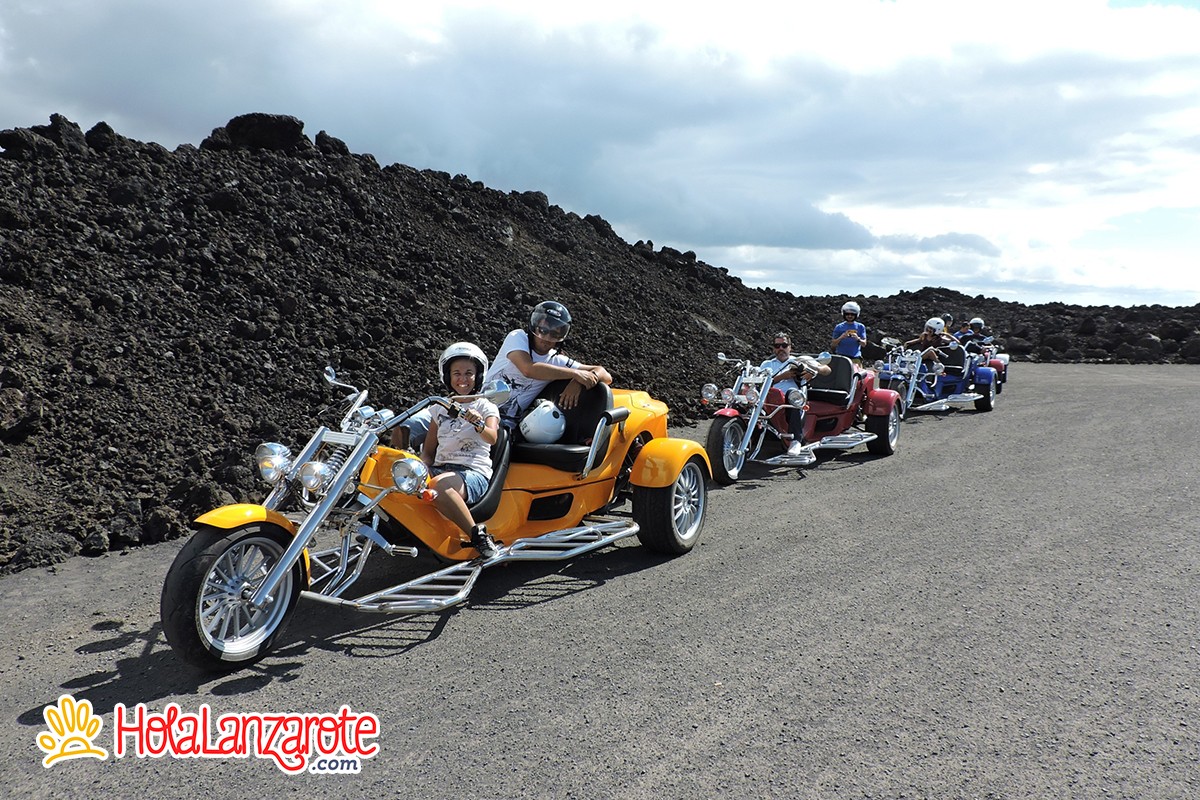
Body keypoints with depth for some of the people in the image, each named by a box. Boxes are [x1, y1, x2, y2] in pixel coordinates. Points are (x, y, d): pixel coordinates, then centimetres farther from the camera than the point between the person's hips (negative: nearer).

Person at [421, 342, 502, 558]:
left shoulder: (485, 407, 9)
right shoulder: (439, 408, 22)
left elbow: (492, 438, -12)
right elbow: (428, 450, 22)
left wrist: (478, 424, -34)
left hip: (474, 473, -3)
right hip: (441, 468, 4)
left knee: (439, 485, -39)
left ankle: (477, 533, -27)